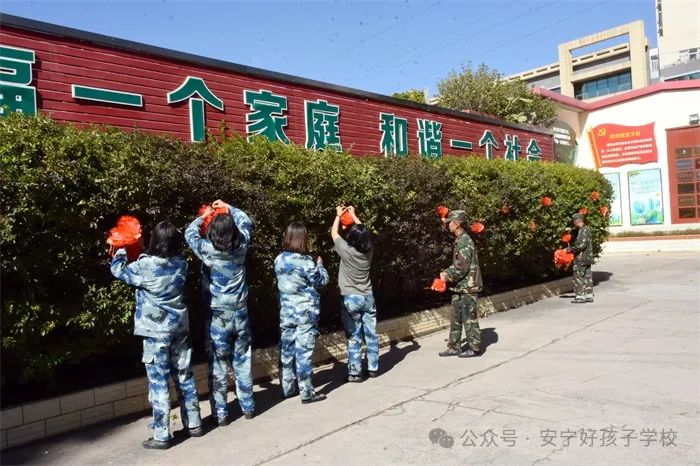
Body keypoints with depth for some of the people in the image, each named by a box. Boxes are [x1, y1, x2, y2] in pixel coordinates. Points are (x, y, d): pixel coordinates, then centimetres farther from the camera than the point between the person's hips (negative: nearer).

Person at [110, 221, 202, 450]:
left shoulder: (144, 266, -16)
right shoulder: (181, 264, -2)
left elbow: (118, 270, 3)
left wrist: (122, 248, 18)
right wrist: (142, 252, 21)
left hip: (156, 332, -4)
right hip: (180, 328, 5)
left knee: (158, 382, 3)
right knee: (185, 377, 14)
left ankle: (162, 436, 10)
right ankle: (194, 424, 25)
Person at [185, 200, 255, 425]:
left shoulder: (207, 250, -13)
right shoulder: (241, 247, -6)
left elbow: (190, 233, 7)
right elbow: (246, 223, 13)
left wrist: (204, 215, 20)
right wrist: (228, 208, 19)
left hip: (217, 316, -3)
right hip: (240, 313, 3)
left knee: (218, 365, 6)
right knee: (242, 362, 13)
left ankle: (221, 413, 12)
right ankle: (248, 406, 24)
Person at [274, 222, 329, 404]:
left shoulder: (279, 259, 1)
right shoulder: (305, 261, -17)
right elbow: (322, 281, -6)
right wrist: (319, 264, 12)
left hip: (286, 312, 6)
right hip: (305, 312, -6)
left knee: (287, 350, 14)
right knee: (303, 352, 0)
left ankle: (288, 388, 25)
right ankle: (307, 393, 9)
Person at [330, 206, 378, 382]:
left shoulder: (346, 251, -15)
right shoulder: (368, 251, -3)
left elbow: (334, 233, 1)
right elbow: (362, 232, 16)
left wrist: (339, 215, 16)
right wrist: (353, 215, 26)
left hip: (350, 299, -4)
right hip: (368, 298, 4)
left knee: (354, 337, 0)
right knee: (371, 335, 11)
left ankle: (355, 373, 4)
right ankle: (373, 368, 20)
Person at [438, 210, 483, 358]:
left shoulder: (465, 242, -18)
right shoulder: (459, 241, 13)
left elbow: (462, 267, -23)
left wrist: (448, 276, -10)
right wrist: (447, 272, 4)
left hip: (467, 288, -10)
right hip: (459, 288, 10)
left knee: (469, 319, 1)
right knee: (456, 318, 14)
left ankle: (474, 348, 13)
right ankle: (454, 347, 22)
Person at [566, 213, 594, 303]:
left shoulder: (583, 230, -17)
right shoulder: (586, 229, 15)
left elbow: (582, 245, -23)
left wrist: (571, 249, -12)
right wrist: (573, 249, 15)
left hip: (581, 259, -10)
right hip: (587, 258, 10)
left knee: (578, 277, -4)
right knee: (587, 276, 12)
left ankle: (580, 296, -1)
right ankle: (589, 295, 17)